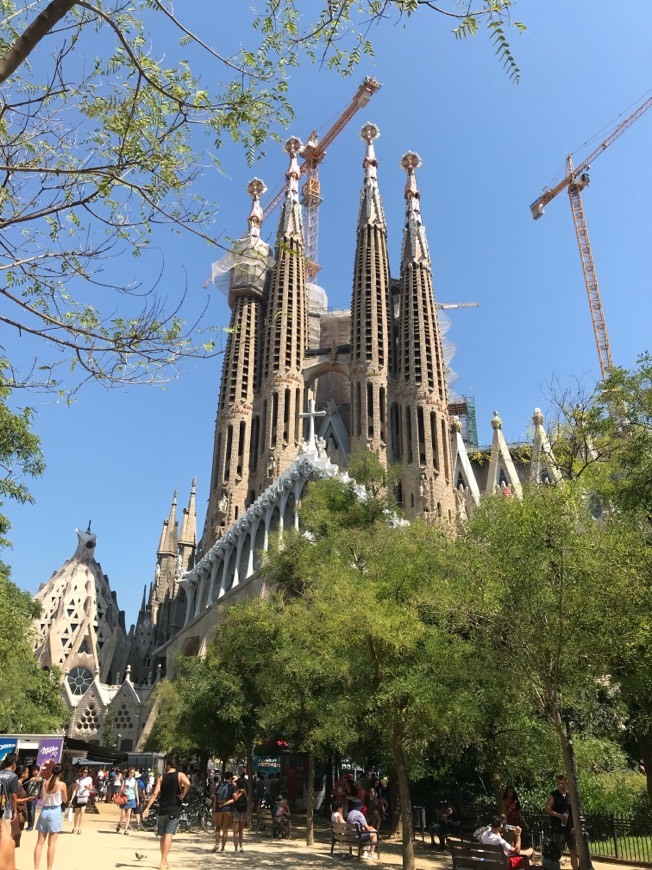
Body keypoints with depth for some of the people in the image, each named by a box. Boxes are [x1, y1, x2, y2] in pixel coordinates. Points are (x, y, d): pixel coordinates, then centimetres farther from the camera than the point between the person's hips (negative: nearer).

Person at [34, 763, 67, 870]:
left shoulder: (45, 783, 1)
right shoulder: (62, 784, -10)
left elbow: (41, 797, 15)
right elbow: (65, 800, -1)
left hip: (44, 811, 4)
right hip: (55, 812, -4)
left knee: (40, 842, 9)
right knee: (51, 843, 2)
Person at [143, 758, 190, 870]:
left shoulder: (161, 778, 6)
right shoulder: (180, 775, -1)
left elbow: (155, 793, -4)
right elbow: (188, 783, -22)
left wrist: (147, 808, -4)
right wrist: (183, 795, -9)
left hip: (162, 810, 3)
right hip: (174, 810, -3)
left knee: (163, 836, 15)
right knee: (168, 835, -7)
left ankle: (164, 861, 23)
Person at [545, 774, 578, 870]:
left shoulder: (570, 796, 11)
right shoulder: (553, 795, -2)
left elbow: (574, 812, 13)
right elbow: (547, 808, -11)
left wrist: (575, 826, 2)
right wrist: (558, 815, -25)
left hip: (570, 828, 5)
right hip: (558, 828, -4)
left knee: (574, 851, 7)